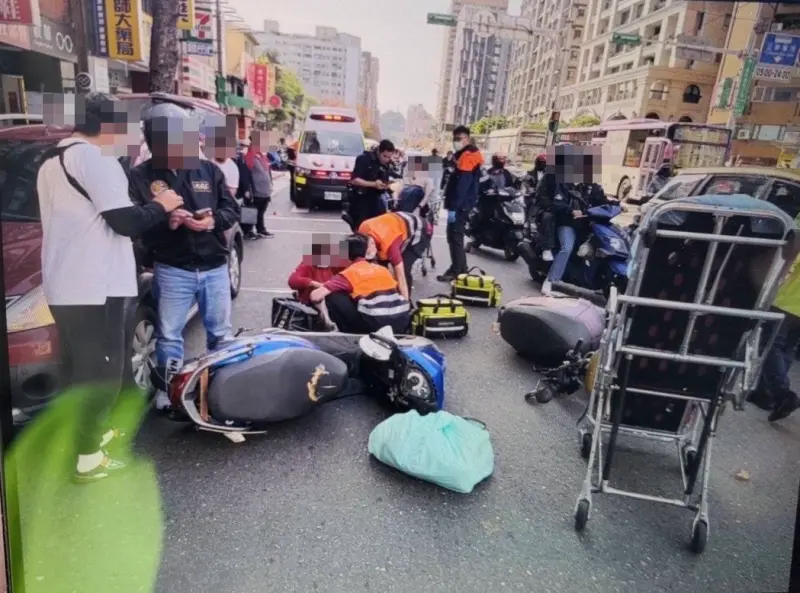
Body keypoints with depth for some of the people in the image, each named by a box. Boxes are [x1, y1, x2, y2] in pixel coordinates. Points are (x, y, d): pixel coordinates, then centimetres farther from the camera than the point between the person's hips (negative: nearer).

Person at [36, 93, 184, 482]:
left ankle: (85, 434, 35)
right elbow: (126, 222, -19)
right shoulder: (93, 157, -13)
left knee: (77, 366, 20)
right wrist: (160, 205, -2)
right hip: (94, 286, -9)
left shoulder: (51, 162, 17)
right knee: (102, 369, 1)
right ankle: (89, 458, 11)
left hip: (62, 285, 10)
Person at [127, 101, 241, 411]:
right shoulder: (141, 176, -4)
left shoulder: (209, 170, 5)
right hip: (171, 270, -2)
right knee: (169, 333, 8)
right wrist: (166, 221, -26)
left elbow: (232, 209, 5)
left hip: (215, 267, 3)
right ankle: (168, 387, 25)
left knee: (220, 331, 15)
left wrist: (214, 220, -16)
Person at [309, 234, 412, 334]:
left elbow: (315, 296, 0)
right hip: (401, 322, 5)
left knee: (333, 298, 7)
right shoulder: (382, 269, 22)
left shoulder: (349, 273, 6)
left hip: (376, 324, -5)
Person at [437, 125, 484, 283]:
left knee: (454, 237, -9)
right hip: (460, 204, 10)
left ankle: (456, 271, -5)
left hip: (461, 205, -10)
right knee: (455, 236, 13)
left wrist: (453, 207, -25)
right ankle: (461, 269, 20)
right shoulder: (462, 155, 20)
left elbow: (462, 185, -22)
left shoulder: (468, 156, -13)